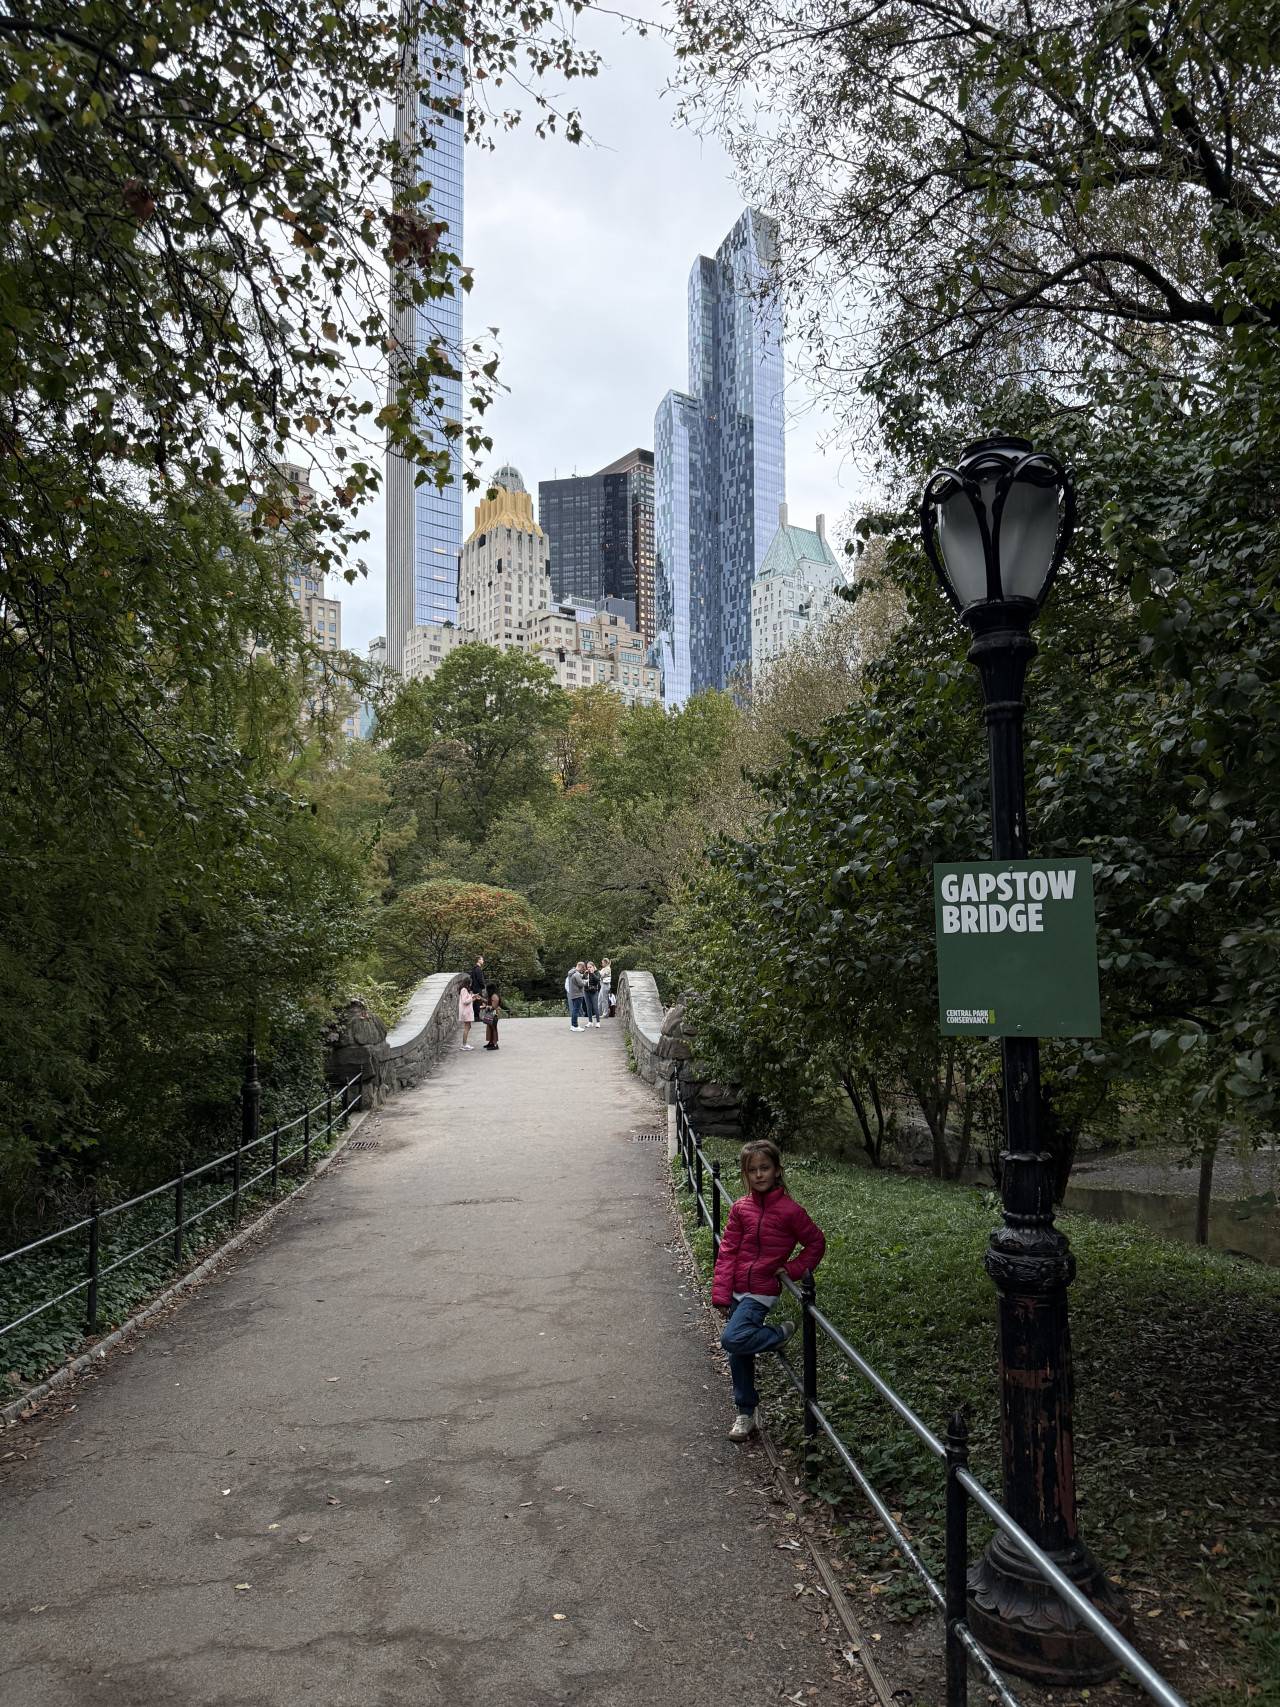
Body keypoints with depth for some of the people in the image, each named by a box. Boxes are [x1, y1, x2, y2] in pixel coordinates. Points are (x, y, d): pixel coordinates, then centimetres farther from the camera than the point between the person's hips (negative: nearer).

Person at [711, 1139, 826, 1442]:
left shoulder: (789, 1210, -10)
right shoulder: (740, 1208, 1)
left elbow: (816, 1243, 2)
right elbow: (727, 1251, 1)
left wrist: (793, 1269, -9)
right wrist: (721, 1294, -4)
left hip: (762, 1292, -4)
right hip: (737, 1291, 5)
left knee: (733, 1339, -23)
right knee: (739, 1355, 11)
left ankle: (781, 1333, 2)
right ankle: (745, 1414, 29)